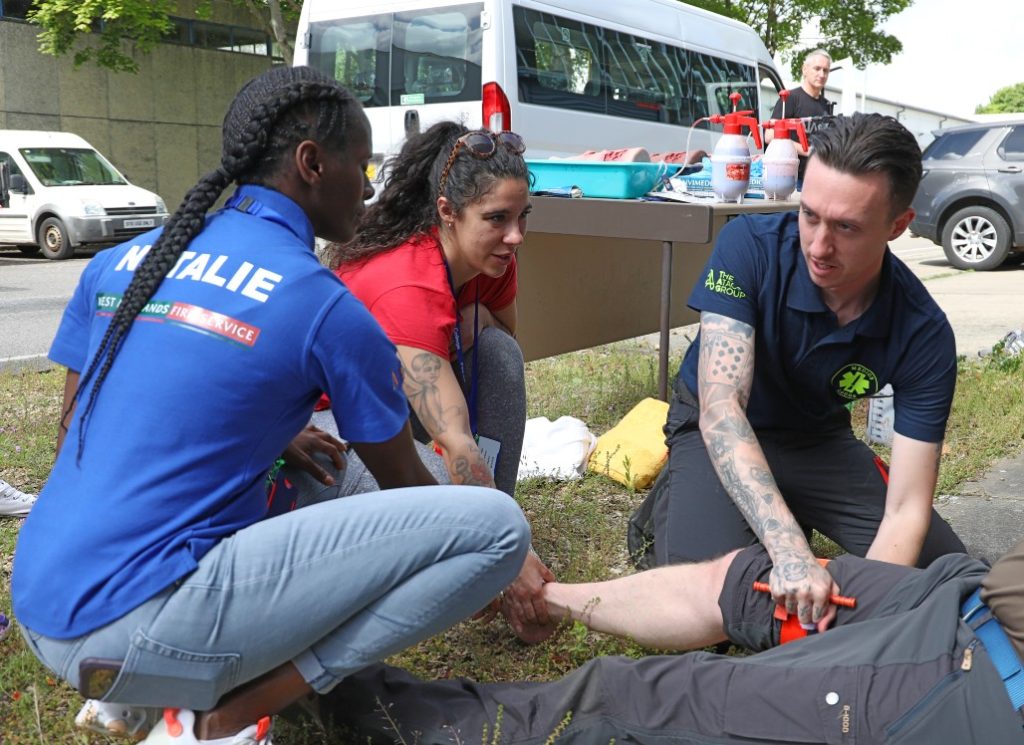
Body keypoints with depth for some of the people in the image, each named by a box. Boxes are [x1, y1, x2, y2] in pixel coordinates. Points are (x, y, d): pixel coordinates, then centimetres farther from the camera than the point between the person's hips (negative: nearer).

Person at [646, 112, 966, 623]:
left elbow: (906, 509, -25)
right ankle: (672, 504, 5)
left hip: (818, 440, 3)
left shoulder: (923, 335, -24)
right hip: (720, 433, -3)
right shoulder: (748, 245, -29)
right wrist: (789, 550, -50)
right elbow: (721, 406, -37)